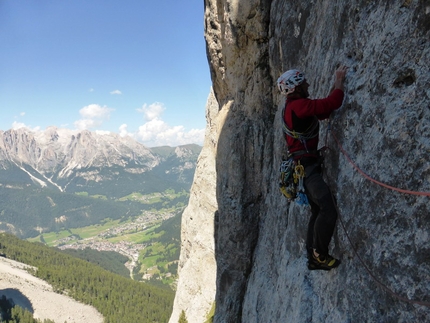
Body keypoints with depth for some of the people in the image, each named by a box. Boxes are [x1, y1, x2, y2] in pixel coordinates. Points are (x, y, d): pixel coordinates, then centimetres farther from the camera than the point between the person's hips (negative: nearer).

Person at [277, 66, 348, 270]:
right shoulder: (298, 105, -14)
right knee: (328, 210, -17)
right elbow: (331, 103, -21)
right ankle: (320, 254, -7)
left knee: (318, 211, 13)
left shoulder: (294, 106, 17)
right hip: (306, 165, -11)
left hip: (305, 166, 11)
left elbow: (324, 112, 23)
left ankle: (313, 257, 18)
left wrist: (336, 84, 19)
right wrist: (339, 81, -4)